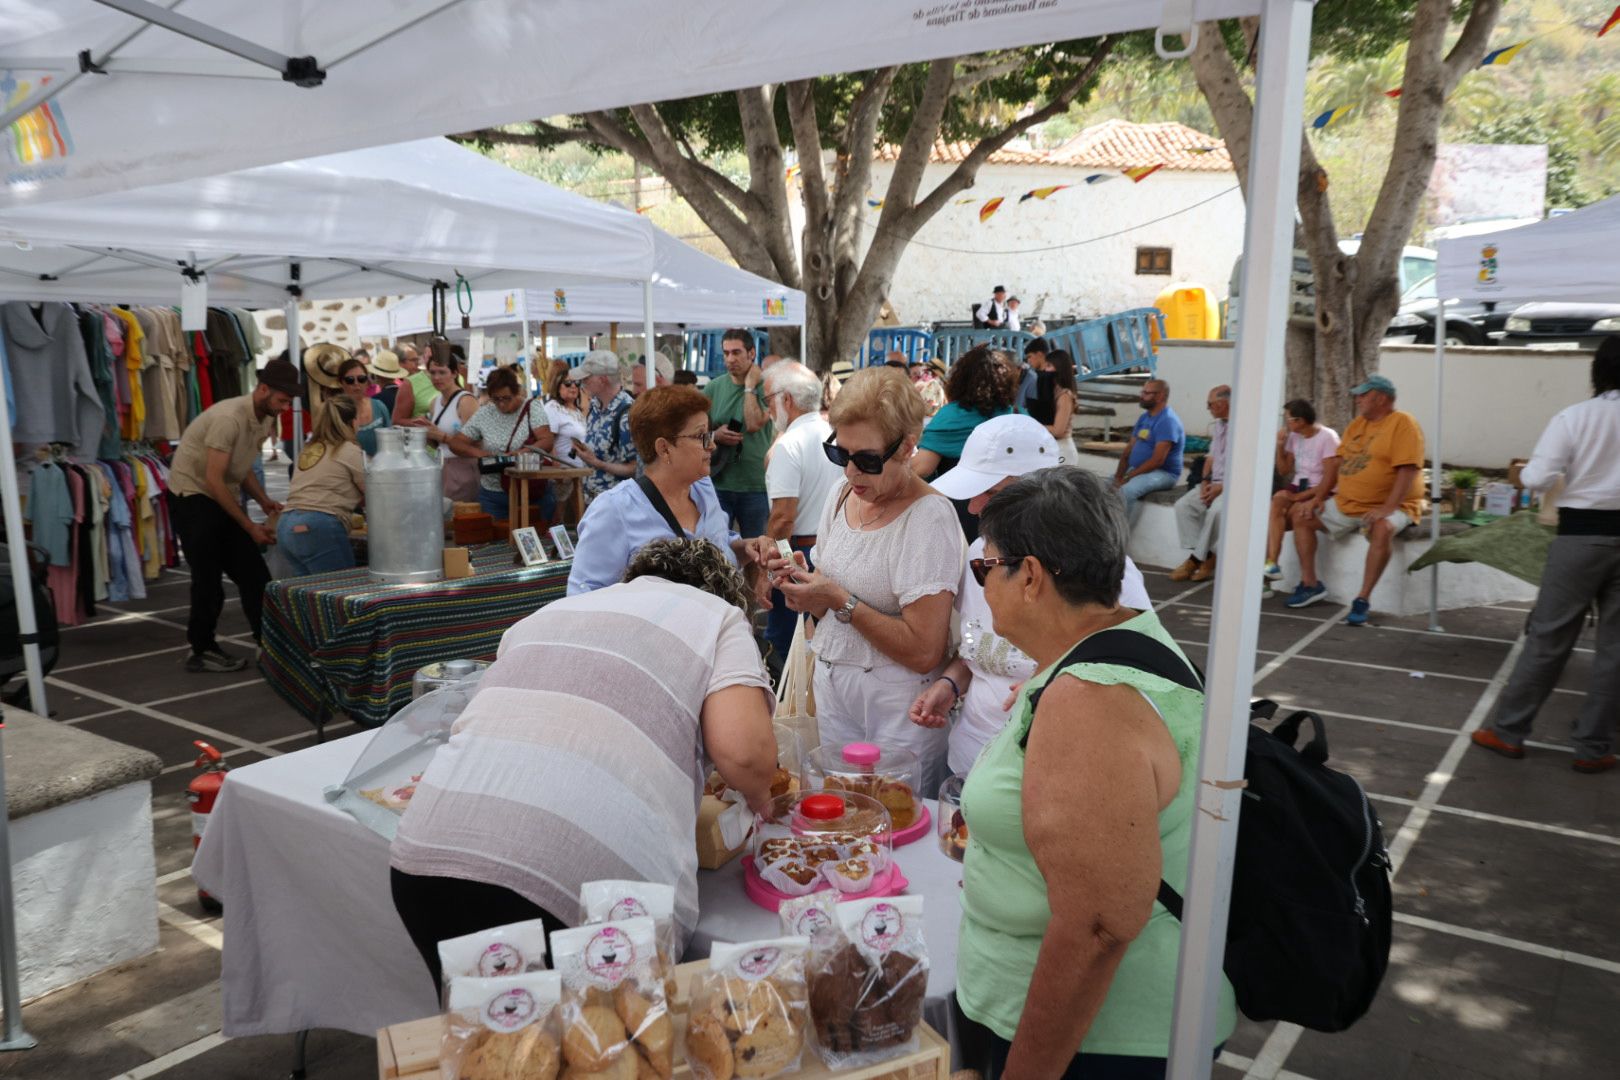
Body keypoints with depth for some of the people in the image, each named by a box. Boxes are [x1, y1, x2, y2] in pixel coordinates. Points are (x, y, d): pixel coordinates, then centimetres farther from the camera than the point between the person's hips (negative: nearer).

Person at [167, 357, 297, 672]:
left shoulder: (265, 420, 2)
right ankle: (201, 651, 11)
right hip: (192, 496, -8)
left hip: (221, 499, 8)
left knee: (254, 573, 3)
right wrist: (250, 527, -22)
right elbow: (214, 480, -25)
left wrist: (264, 501, -3)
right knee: (209, 578, -4)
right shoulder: (228, 418, -25)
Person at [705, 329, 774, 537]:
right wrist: (715, 436, -10)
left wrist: (750, 385, -10)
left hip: (755, 485, -2)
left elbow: (754, 424, -16)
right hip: (717, 483, 2)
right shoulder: (713, 388, 6)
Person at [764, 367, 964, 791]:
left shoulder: (929, 517, -19)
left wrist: (840, 602, -22)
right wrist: (803, 581, -8)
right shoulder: (844, 494, 3)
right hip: (831, 689, 7)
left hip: (897, 707, -6)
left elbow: (924, 651, -23)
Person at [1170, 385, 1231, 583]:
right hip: (1214, 483, 8)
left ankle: (1196, 559, -17)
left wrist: (1222, 487, -18)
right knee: (1183, 505, -11)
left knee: (1216, 510, -33)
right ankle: (1206, 557, -13)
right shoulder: (1216, 426, 16)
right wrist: (1206, 482, 3)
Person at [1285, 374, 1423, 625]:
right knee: (1301, 514, 2)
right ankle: (1310, 584, 6)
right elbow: (1336, 462, 12)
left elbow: (1408, 469, -21)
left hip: (1388, 506, -8)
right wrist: (1318, 497, 1)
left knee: (1383, 529, -38)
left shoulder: (1403, 423, -12)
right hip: (1346, 504, 8)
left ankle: (1363, 599, -30)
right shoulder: (1357, 424, 12)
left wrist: (1387, 508, -29)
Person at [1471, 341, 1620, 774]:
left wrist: (1526, 472, 11)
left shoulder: (1574, 417, -6)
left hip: (1582, 532, -1)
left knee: (1548, 638, 6)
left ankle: (1508, 730, 12)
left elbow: (1536, 479, -11)